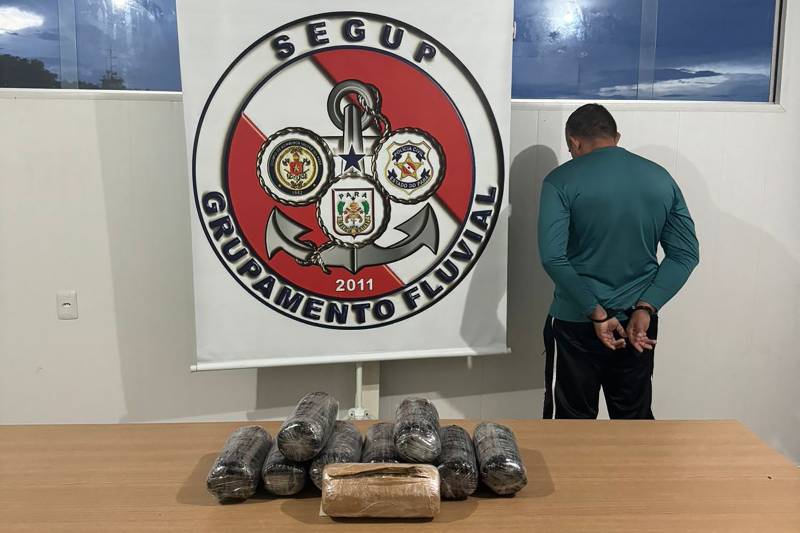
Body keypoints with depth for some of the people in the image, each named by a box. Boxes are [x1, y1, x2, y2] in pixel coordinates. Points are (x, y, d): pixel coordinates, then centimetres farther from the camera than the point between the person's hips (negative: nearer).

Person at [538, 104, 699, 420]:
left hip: (577, 323, -4)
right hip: (638, 322, 4)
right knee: (636, 421, 18)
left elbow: (553, 257, -19)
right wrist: (645, 308, -6)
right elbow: (686, 254, 1)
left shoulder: (562, 181, -9)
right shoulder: (661, 179, 4)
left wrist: (596, 313, -14)